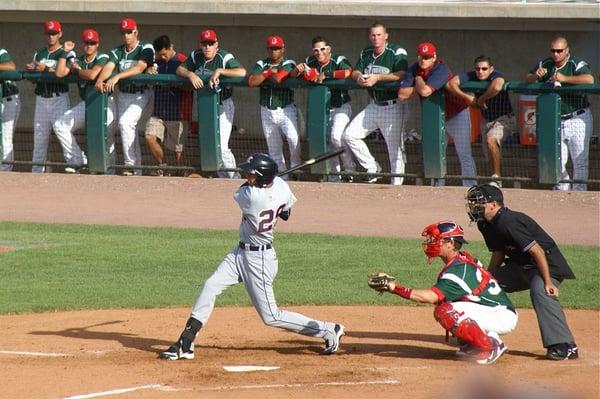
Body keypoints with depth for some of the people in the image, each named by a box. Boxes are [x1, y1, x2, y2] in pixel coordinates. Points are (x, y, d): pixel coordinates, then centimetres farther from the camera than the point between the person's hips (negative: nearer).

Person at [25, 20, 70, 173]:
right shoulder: (39, 53, 17)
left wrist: (47, 69, -24)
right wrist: (29, 70, -5)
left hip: (59, 98, -6)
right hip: (41, 99, 6)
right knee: (39, 137, 9)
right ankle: (36, 171, 14)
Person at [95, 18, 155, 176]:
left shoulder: (146, 49, -8)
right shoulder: (117, 51, 8)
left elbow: (139, 68, -25)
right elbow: (108, 67, -10)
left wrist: (118, 76, -37)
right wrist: (100, 80, -32)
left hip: (140, 94, -6)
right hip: (122, 94, 6)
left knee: (125, 122, -25)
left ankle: (131, 164, -21)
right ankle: (136, 168, 15)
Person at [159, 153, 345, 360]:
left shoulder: (251, 196, -32)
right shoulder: (281, 185, -9)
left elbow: (238, 193, -6)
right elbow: (286, 214, 11)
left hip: (258, 259, -9)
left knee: (271, 316, 1)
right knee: (210, 286, 3)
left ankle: (328, 330, 12)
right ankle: (185, 344, 3)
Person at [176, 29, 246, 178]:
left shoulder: (225, 57, -18)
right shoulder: (196, 56, -1)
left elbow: (242, 72, -32)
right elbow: (180, 69, -1)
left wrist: (219, 71, -36)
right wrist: (190, 74, -22)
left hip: (223, 106, -6)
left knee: (221, 147, -14)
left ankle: (234, 178, -2)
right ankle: (223, 177, 25)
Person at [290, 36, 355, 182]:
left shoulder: (338, 60, -16)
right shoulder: (310, 62, 0)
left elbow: (348, 72, -36)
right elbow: (292, 75, 3)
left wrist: (326, 74, -33)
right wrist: (298, 70, -20)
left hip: (340, 107, -6)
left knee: (336, 137, -23)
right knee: (327, 142, 9)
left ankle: (350, 169, -4)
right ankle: (334, 177, 21)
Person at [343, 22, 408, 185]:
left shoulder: (397, 52, -11)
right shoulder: (365, 54, 11)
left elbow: (401, 74, -24)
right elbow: (355, 72, 8)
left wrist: (377, 77, -30)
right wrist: (359, 77, -17)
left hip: (393, 106, -7)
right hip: (374, 105, 7)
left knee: (395, 149, -5)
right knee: (349, 134, 2)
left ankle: (396, 184, 0)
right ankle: (372, 168, 12)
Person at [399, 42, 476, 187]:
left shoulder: (441, 69, -24)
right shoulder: (415, 70, -4)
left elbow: (425, 91, -35)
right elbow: (402, 95, -10)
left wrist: (419, 80, -16)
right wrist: (418, 86, -21)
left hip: (457, 114, -7)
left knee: (464, 154, -11)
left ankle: (470, 188, -14)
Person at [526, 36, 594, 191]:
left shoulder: (577, 64, -11)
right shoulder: (545, 65, 6)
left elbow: (589, 79, -29)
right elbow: (528, 80, 14)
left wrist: (565, 79, -37)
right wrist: (536, 76, -10)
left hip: (578, 119, -5)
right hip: (555, 121, 5)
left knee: (580, 161, -2)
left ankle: (579, 192, 6)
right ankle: (562, 190, 24)